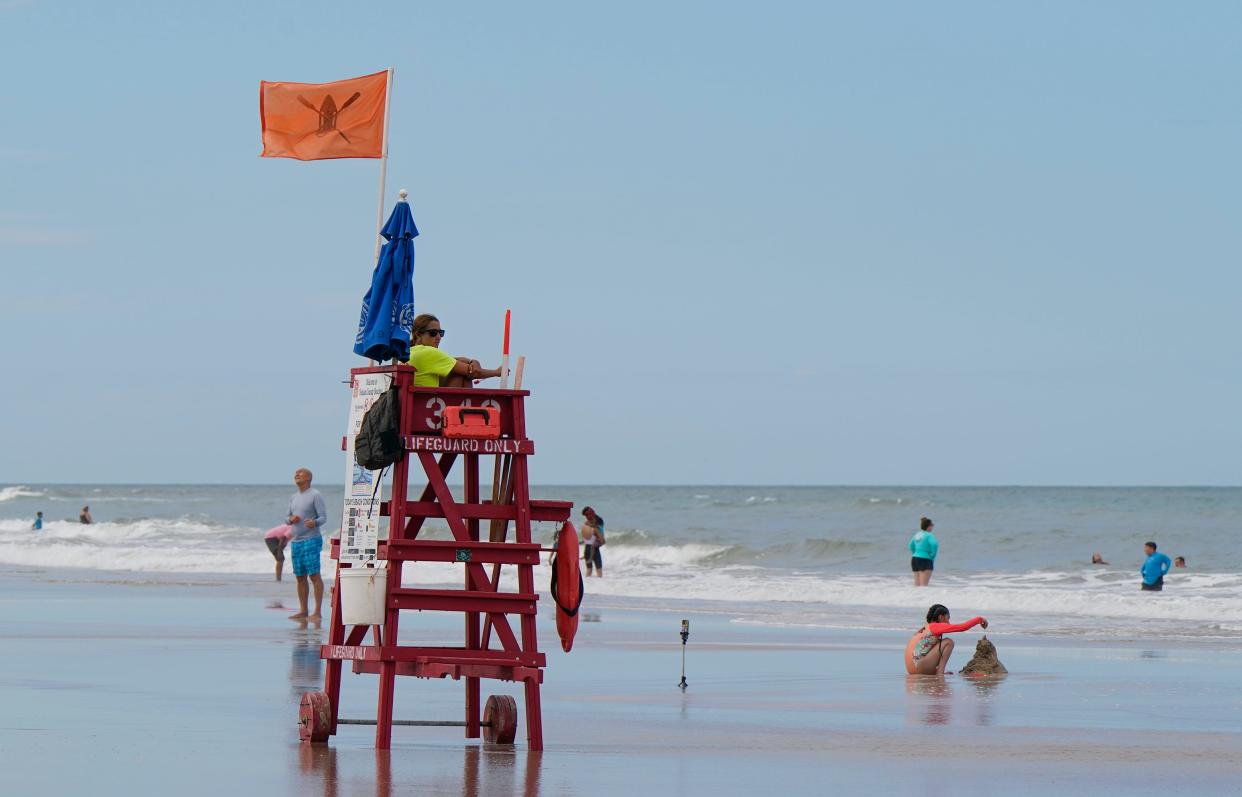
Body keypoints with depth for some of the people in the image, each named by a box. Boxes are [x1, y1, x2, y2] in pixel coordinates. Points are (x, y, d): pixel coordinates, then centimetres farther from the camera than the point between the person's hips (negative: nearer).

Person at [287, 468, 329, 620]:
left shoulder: (315, 495, -3)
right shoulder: (293, 498, 18)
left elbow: (323, 517, -8)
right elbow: (287, 518, 21)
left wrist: (314, 523, -30)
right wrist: (290, 519, -3)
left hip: (311, 540, -7)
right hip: (296, 541, 7)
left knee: (314, 575, -10)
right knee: (300, 577, 8)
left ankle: (317, 612, -12)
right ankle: (303, 611, 12)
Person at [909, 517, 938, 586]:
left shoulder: (917, 534, 12)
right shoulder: (929, 535, -12)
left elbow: (911, 546, 27)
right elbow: (934, 545, -27)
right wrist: (932, 555, -12)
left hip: (915, 559, 8)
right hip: (925, 560, -8)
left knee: (917, 584, 10)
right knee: (923, 585, -11)